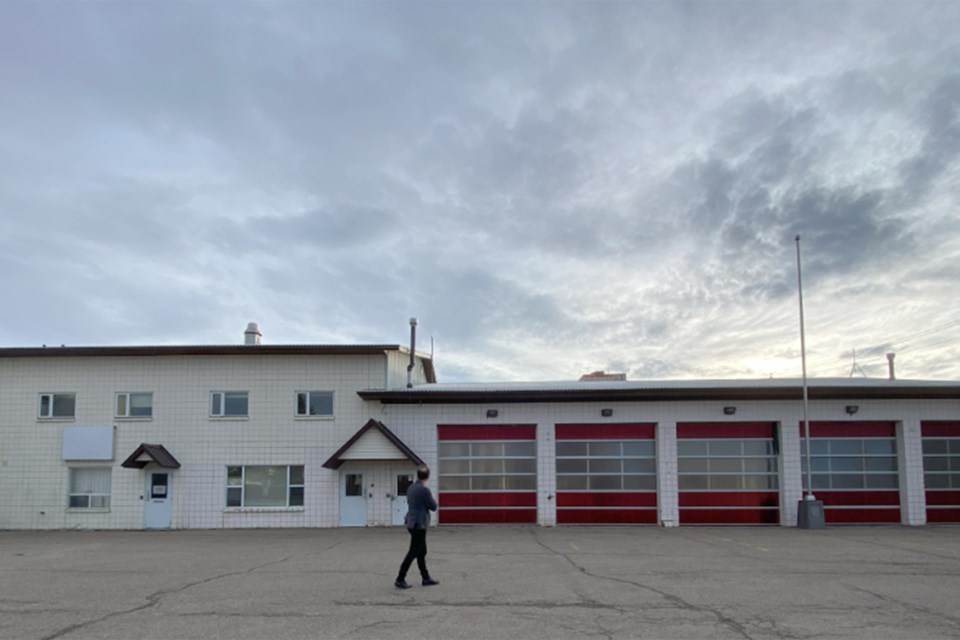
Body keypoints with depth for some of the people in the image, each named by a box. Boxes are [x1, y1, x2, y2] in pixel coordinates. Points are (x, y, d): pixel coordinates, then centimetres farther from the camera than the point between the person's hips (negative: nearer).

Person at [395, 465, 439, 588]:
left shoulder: (411, 488, 6)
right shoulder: (424, 490, -20)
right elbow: (433, 506, -12)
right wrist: (432, 498, 5)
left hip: (412, 523, 9)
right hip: (419, 524, -9)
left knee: (422, 551, 17)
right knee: (413, 553, -1)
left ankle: (426, 578, 24)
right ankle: (400, 580, 1)